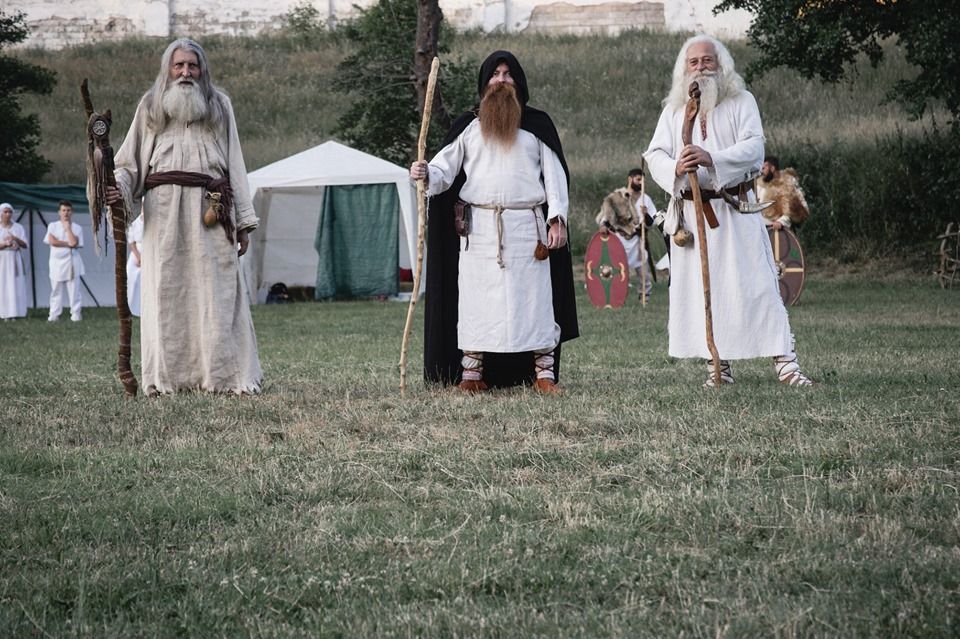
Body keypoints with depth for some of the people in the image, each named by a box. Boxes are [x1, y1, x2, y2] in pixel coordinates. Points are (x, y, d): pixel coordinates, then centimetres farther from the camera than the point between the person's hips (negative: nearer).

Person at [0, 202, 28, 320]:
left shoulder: (18, 228, 7)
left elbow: (25, 245, 2)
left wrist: (16, 239, -16)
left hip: (14, 260, 1)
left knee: (15, 285, -4)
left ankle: (13, 312, -4)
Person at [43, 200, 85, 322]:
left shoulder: (76, 228, 3)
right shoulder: (52, 226, 6)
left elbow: (74, 243, -14)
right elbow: (52, 241, -9)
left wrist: (67, 227, -7)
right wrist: (68, 244, -10)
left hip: (71, 262, -1)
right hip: (57, 262, 1)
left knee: (74, 290, -2)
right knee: (56, 290, 4)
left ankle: (76, 314, 3)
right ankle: (54, 315, 7)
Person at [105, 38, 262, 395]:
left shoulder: (219, 105, 14)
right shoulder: (150, 107, 13)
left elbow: (234, 164, 13)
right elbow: (129, 161, 12)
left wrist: (244, 221, 7)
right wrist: (119, 189, -11)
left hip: (210, 213, 0)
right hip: (163, 211, 0)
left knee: (216, 293, -4)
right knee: (165, 292, -4)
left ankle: (225, 376, -4)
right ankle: (167, 377, -3)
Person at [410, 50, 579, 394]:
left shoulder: (538, 124, 9)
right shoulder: (468, 126, 11)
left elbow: (554, 173, 7)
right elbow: (445, 169, 7)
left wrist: (557, 218, -3)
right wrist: (427, 174, -16)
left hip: (527, 226, -1)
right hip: (479, 226, 1)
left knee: (535, 298, -3)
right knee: (476, 299, -2)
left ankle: (544, 372, 0)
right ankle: (471, 373, 3)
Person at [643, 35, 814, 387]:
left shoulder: (741, 102, 4)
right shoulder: (673, 110, 12)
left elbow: (753, 147, -11)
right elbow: (655, 154, 1)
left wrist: (711, 158, -28)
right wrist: (676, 167, -23)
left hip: (734, 210, -2)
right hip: (690, 210, 3)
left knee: (755, 284, -6)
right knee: (701, 289, 1)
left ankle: (784, 361, -6)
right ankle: (719, 365, 7)